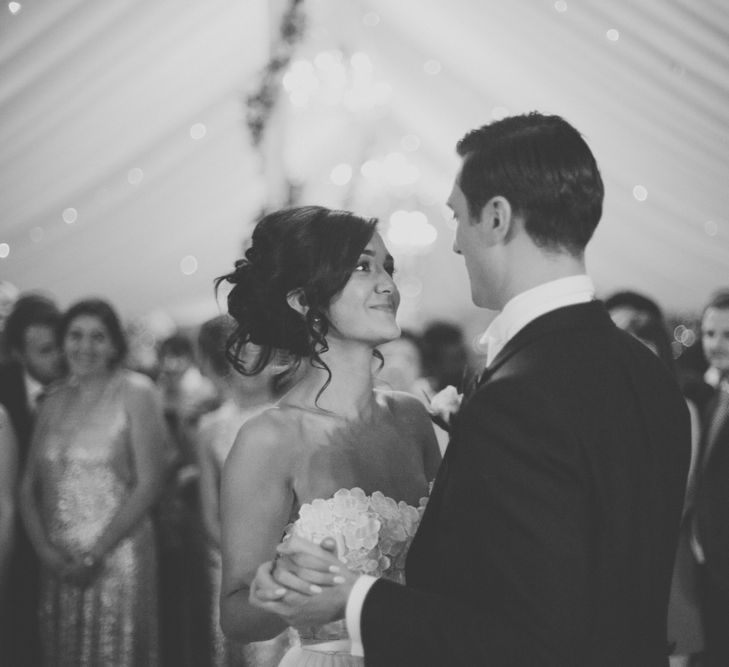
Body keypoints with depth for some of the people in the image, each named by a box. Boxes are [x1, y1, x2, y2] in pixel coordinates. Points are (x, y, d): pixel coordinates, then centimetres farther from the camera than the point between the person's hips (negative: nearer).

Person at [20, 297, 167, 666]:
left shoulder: (135, 392, -2)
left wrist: (95, 554, -10)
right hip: (58, 564, 4)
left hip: (117, 560, -4)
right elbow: (29, 484, 11)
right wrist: (44, 549, -5)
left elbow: (148, 485, -7)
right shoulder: (54, 401, 12)